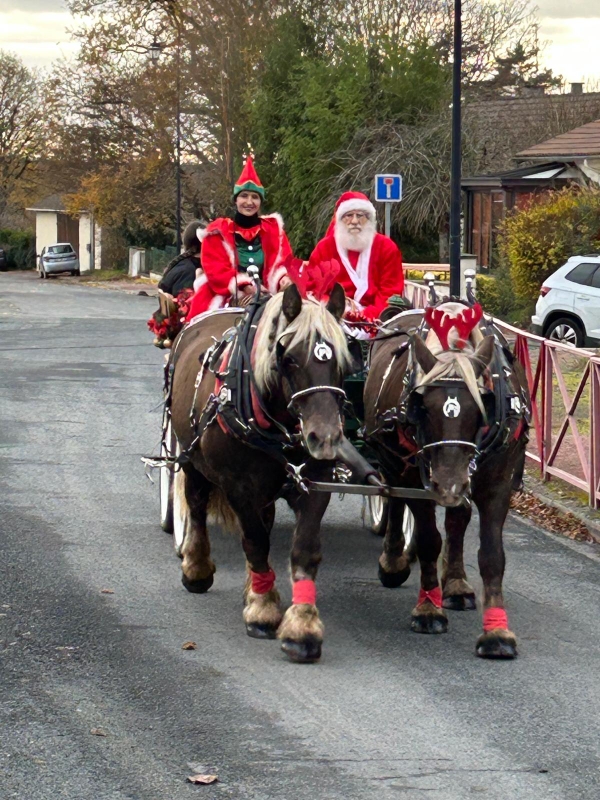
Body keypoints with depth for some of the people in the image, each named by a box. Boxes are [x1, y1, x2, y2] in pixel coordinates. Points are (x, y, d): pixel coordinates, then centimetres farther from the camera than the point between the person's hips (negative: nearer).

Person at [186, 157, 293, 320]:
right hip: (224, 303, -2)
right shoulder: (219, 232, 6)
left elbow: (282, 261, 7)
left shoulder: (273, 229, 14)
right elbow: (215, 269, -5)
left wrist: (284, 279, -19)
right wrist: (245, 287, -21)